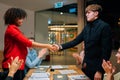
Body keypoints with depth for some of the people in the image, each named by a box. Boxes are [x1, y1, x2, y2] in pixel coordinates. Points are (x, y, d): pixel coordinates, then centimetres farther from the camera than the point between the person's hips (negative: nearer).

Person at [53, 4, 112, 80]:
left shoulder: (104, 27, -14)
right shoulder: (87, 27, 7)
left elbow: (106, 50, -17)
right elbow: (76, 41, 7)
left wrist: (100, 70, -18)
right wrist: (60, 47, -7)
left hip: (96, 66, -6)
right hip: (86, 64, 7)